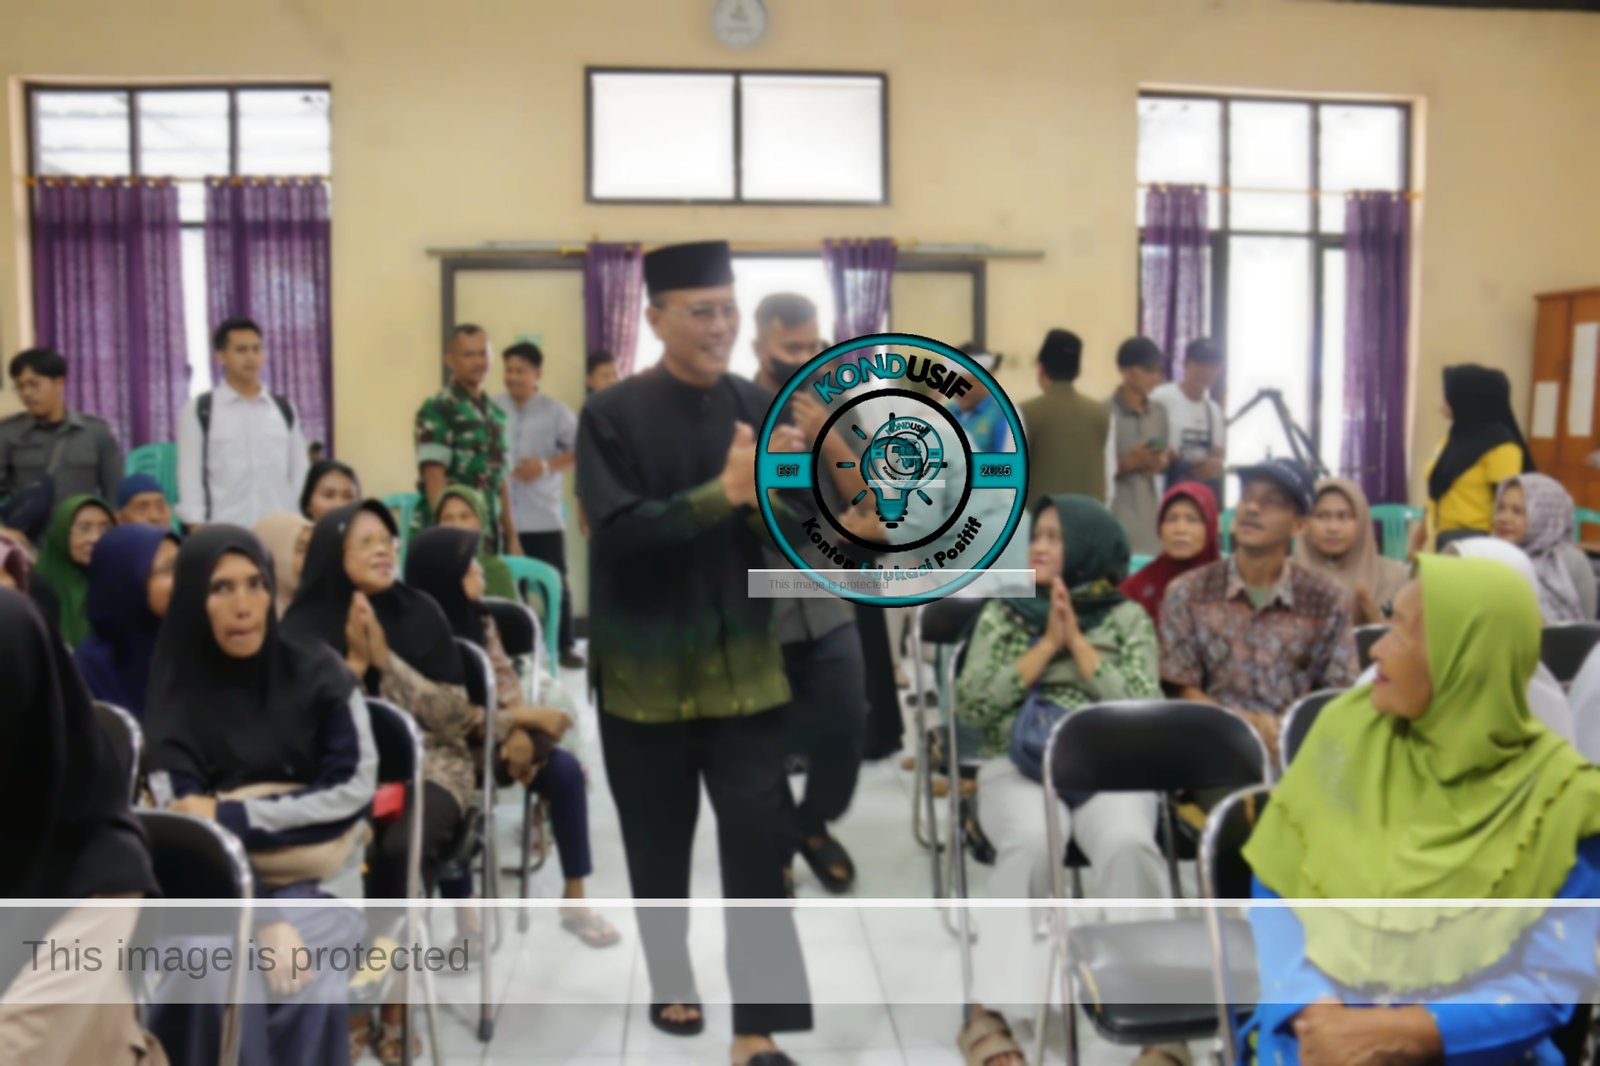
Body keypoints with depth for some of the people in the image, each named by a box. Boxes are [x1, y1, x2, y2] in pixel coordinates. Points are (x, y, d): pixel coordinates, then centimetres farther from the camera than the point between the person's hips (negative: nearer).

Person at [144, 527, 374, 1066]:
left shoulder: (316, 674, -4)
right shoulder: (174, 692, -3)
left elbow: (355, 789, -8)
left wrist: (231, 815, -14)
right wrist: (262, 922, -22)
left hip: (315, 881, 0)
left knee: (300, 983, -29)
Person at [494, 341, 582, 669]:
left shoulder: (556, 411, -1)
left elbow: (581, 449, -2)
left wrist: (547, 465, -14)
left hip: (544, 516, -1)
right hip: (501, 515, 1)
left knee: (555, 582, 5)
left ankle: (563, 647, 19)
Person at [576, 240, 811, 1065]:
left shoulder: (758, 408, 1)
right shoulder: (612, 415, -9)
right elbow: (615, 532, -19)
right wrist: (721, 492, -30)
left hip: (741, 660, 2)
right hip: (648, 665, -2)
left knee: (757, 841, -3)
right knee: (659, 842, 14)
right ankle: (669, 983, 37)